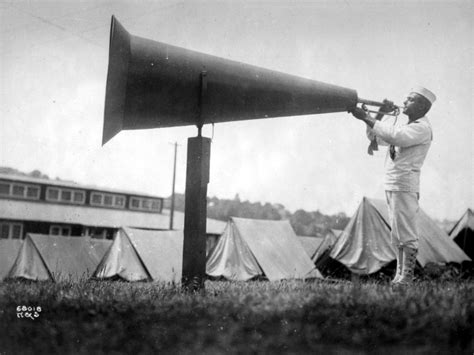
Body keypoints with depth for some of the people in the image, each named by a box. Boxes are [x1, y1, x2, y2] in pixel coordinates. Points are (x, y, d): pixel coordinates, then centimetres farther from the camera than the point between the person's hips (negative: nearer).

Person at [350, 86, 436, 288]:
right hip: (390, 184, 9)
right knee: (397, 235, 12)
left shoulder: (422, 128, -9)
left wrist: (367, 118, -21)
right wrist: (381, 114, 5)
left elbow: (394, 136, -25)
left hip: (405, 185, -9)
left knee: (407, 234, -6)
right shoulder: (402, 124, 20)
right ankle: (400, 274, 19)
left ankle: (407, 277, -1)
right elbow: (375, 135, 20)